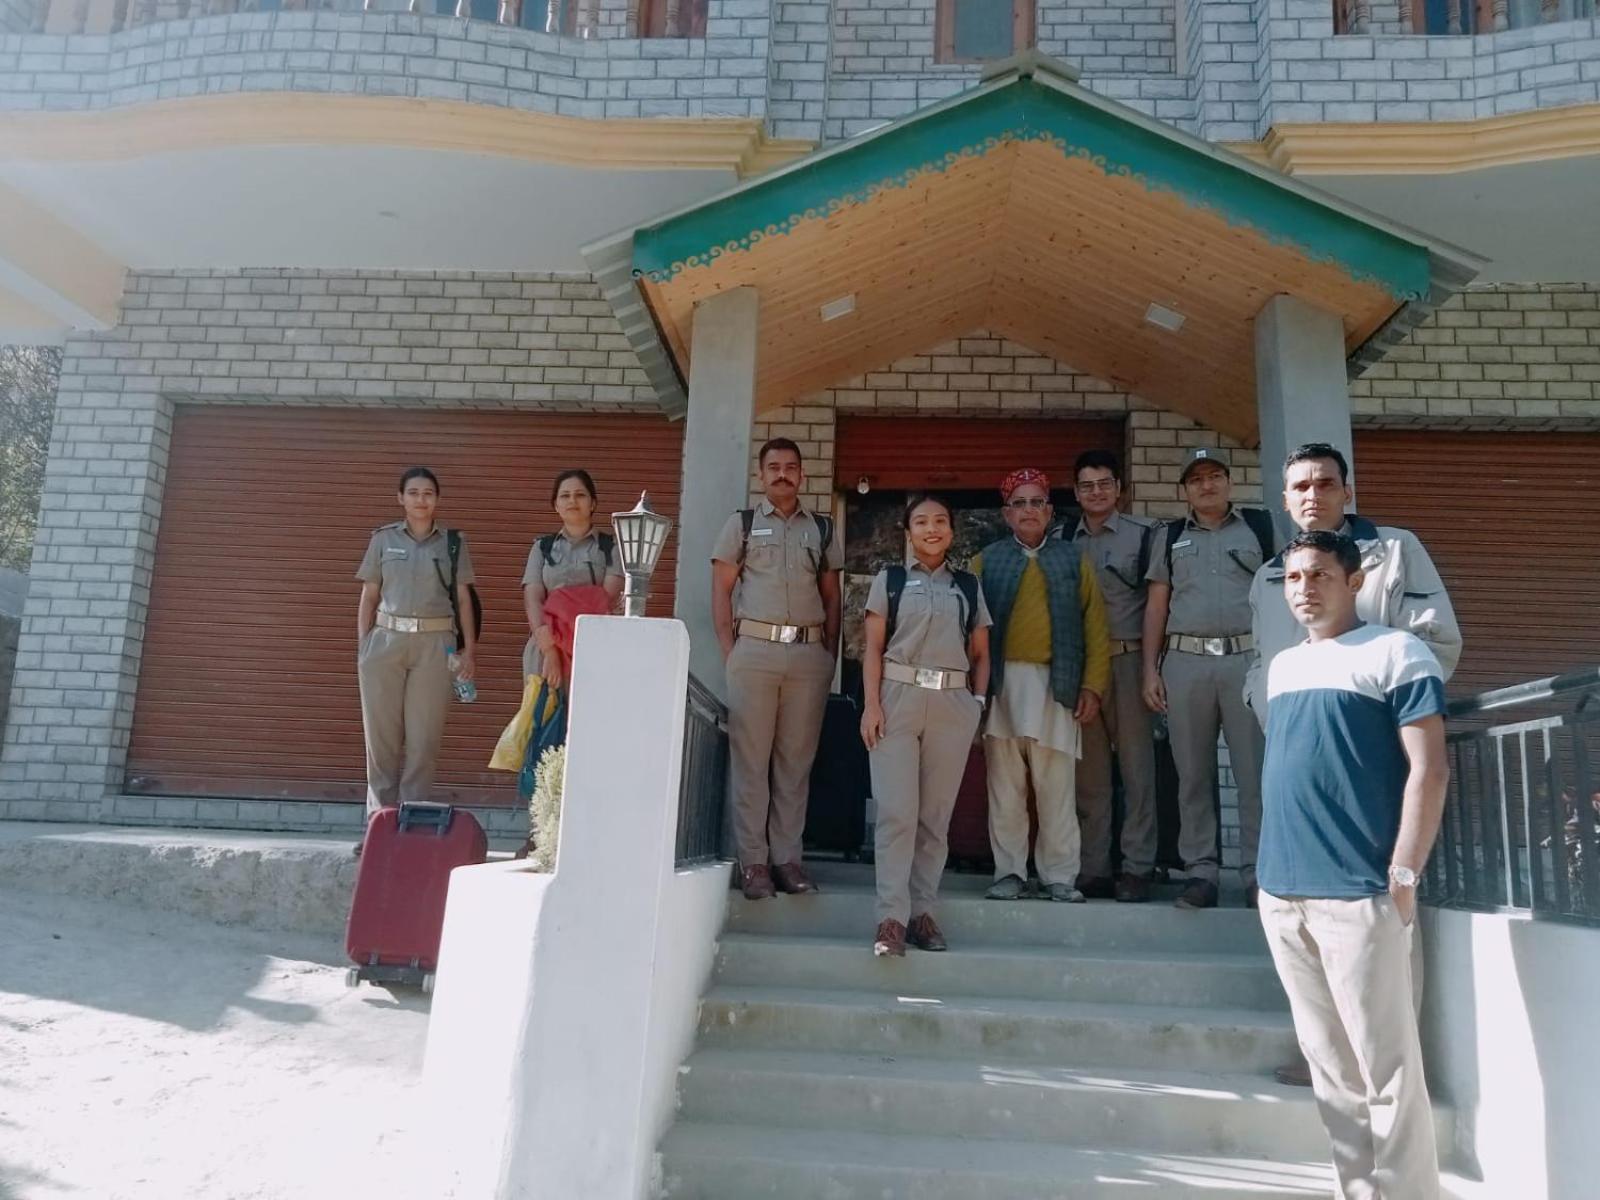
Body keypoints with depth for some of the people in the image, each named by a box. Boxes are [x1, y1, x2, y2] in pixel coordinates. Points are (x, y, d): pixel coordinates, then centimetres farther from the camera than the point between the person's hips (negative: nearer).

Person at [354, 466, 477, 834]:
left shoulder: (453, 543, 8)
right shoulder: (383, 539, 9)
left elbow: (463, 599, 7)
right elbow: (368, 597, 11)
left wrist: (468, 651, 1)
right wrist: (361, 647, 4)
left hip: (434, 645, -1)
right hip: (386, 640, 1)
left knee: (424, 738, 0)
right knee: (381, 734, 3)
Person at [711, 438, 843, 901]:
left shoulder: (822, 529, 14)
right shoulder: (741, 524, 9)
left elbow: (832, 597, 15)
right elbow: (720, 589, 5)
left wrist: (829, 652, 5)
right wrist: (730, 650, -4)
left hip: (810, 654, 2)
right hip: (755, 649, -2)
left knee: (796, 758, 4)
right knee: (751, 757, -1)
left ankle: (787, 857, 10)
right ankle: (752, 860, 4)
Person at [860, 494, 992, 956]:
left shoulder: (969, 586, 14)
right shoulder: (889, 579, 8)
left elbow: (980, 654, 16)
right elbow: (873, 648, 3)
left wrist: (979, 701, 2)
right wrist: (871, 704, -7)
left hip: (953, 705, 2)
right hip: (898, 697, -2)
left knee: (936, 815, 4)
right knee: (897, 811, -8)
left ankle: (922, 910, 12)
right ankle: (891, 916, -6)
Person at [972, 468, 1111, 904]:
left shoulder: (1073, 560, 11)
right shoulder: (987, 560, 10)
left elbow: (1095, 627, 6)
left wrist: (1093, 685, -3)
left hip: (1056, 685, 0)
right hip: (1002, 684, 0)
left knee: (1056, 790, 3)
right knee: (1005, 788, 5)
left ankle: (1060, 876, 12)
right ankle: (1009, 872, 14)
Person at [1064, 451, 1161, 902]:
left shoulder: (1144, 533, 3)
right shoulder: (1064, 541, 12)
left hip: (1128, 660, -3)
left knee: (1136, 764, 0)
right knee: (1088, 770, 6)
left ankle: (1136, 868, 7)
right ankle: (1093, 869, 13)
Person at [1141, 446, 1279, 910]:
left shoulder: (1260, 526, 11)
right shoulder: (1170, 538, 15)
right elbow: (1156, 606, 12)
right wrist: (1150, 670, 4)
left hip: (1248, 659, -1)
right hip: (1185, 663, 2)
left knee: (1256, 772, -2)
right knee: (1193, 775, 4)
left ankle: (1258, 872, 5)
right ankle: (1201, 871, 10)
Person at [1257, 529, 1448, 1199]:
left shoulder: (1395, 652, -3)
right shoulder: (1282, 665, 17)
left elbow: (1429, 768, -9)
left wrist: (1402, 876, -15)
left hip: (1357, 893, -7)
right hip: (1281, 892, 7)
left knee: (1385, 1068, -1)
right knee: (1330, 1066, 13)